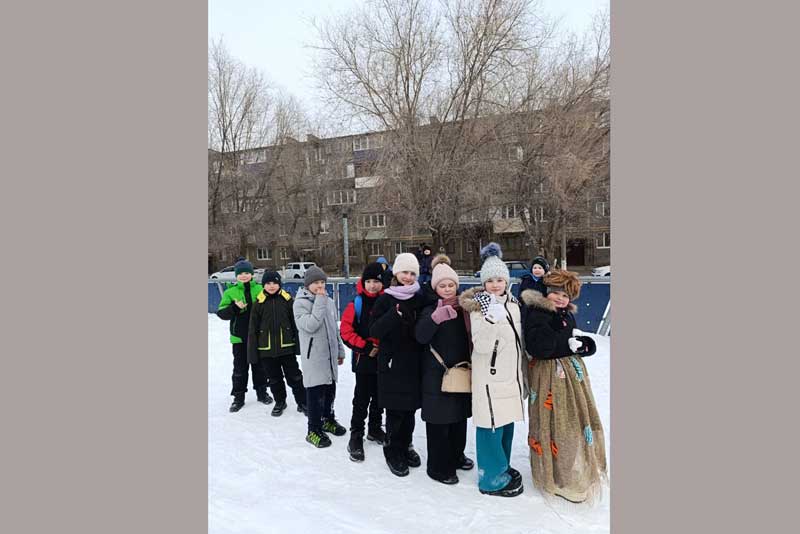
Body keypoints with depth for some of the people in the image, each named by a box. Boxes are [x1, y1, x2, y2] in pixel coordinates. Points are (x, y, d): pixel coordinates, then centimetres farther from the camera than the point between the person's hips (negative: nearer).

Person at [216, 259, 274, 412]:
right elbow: (221, 312, -4)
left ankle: (261, 391, 30)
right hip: (239, 336, 0)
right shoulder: (230, 292, 0)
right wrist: (235, 308, -21)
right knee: (240, 367, 8)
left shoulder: (260, 289, 1)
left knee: (259, 365, 13)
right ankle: (238, 397, 20)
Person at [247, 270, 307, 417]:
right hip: (266, 349, 1)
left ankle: (302, 402, 21)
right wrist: (252, 352, 0)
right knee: (274, 378, 14)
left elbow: (296, 324, 0)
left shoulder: (287, 300, -3)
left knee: (294, 376, 7)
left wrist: (298, 344, -2)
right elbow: (253, 329, 2)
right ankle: (280, 402, 33)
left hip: (286, 347, -1)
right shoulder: (259, 303, -1)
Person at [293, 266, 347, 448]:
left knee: (330, 390, 17)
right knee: (315, 393, 0)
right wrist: (320, 301, -20)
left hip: (330, 355, 6)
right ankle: (314, 430, 12)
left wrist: (340, 351, 18)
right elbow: (310, 325, -24)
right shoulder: (300, 303, -10)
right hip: (313, 357, -6)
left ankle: (328, 419, 36)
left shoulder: (329, 302, 10)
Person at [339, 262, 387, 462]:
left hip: (385, 359, 3)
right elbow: (345, 330, -9)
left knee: (379, 397, 17)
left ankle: (375, 429, 36)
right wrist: (365, 346, -14)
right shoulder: (357, 304, -7)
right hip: (364, 360, -3)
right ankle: (356, 435, 18)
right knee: (362, 399, 4)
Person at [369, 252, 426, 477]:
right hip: (392, 362, -3)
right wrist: (394, 314, -25)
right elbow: (375, 331, -13)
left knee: (410, 408, 13)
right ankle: (392, 450, 21)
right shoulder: (386, 299, -4)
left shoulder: (419, 299, 6)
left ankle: (406, 446, 32)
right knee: (395, 410, 3)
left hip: (414, 363, 4)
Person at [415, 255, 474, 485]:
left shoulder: (464, 306, 6)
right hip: (437, 371, -5)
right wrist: (437, 316, -32)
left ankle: (456, 455, 37)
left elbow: (472, 335, 13)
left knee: (460, 414, 18)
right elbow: (421, 336, -22)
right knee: (439, 419, -1)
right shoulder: (431, 309, -7)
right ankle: (438, 466, 12)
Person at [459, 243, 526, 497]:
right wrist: (492, 319, -35)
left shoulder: (513, 304, 10)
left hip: (511, 375, 8)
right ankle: (492, 478, 14)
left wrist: (522, 373, 22)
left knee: (507, 421, 18)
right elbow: (481, 346, -22)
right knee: (491, 426, -1)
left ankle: (502, 466, 36)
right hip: (490, 376, -8)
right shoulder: (479, 306, -12)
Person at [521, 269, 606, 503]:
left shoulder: (567, 314, 11)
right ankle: (559, 479, 19)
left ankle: (577, 472, 39)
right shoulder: (537, 314, -15)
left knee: (577, 424, 19)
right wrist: (568, 340, -18)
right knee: (556, 427, 1)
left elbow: (590, 346, 11)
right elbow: (538, 346, -28)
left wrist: (581, 344, -13)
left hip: (573, 373, 9)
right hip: (550, 377, -9)